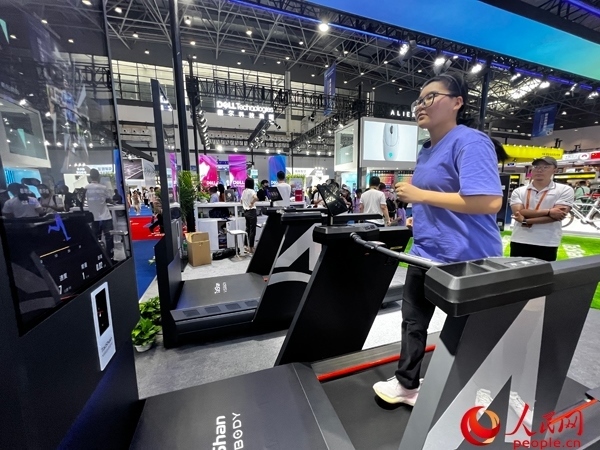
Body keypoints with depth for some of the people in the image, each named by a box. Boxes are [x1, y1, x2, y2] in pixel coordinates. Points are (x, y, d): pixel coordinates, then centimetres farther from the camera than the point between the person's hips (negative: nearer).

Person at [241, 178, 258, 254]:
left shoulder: (244, 191, 10)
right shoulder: (251, 191, -13)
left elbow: (242, 201, 22)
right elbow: (256, 198, -33)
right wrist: (252, 203, -19)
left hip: (246, 212, 8)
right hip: (252, 212, -8)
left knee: (247, 229, 15)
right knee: (252, 230, -3)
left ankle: (247, 246, 21)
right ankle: (251, 248, 1)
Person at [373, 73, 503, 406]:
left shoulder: (470, 141, -15)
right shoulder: (426, 151, 13)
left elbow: (490, 201, -27)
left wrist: (421, 195, -24)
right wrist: (420, 218, 10)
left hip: (466, 259, -9)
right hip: (426, 253, 9)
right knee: (413, 321, 18)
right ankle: (407, 383, 39)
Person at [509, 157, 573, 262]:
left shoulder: (564, 190, 3)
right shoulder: (518, 191, 5)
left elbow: (557, 215, -10)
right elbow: (519, 212, -9)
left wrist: (526, 221, -14)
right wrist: (548, 211, -16)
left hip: (547, 245, -1)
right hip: (519, 242, 1)